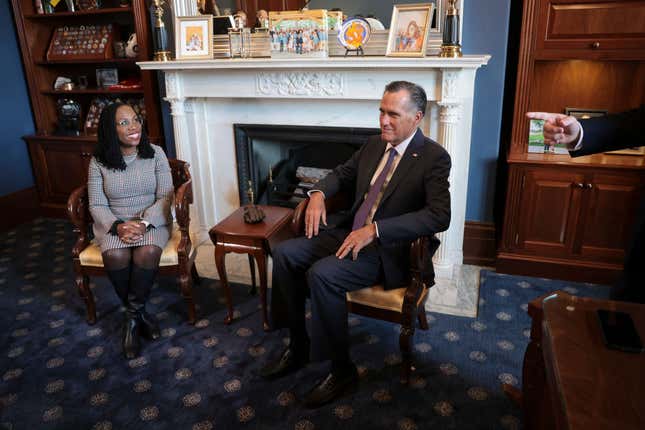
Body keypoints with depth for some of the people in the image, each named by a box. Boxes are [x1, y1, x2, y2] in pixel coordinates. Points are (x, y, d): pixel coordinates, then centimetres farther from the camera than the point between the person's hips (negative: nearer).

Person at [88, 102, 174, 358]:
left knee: (147, 252, -34)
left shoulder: (155, 153, -4)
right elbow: (97, 206, -2)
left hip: (152, 220, -1)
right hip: (114, 223, 1)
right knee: (115, 256, -32)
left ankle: (132, 316, -11)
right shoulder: (99, 161, -2)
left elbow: (165, 197, -6)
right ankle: (139, 313, -7)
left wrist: (143, 223, -22)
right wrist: (118, 226, -21)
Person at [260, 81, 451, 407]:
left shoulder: (434, 157, -12)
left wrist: (374, 230, -30)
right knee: (284, 253, -5)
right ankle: (298, 347, 7)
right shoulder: (374, 144, 10)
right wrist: (318, 193, 0)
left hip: (388, 249, -8)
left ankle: (342, 369, -8)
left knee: (322, 274, -29)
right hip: (350, 234, 8)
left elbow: (439, 216, -24)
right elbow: (342, 173, 24)